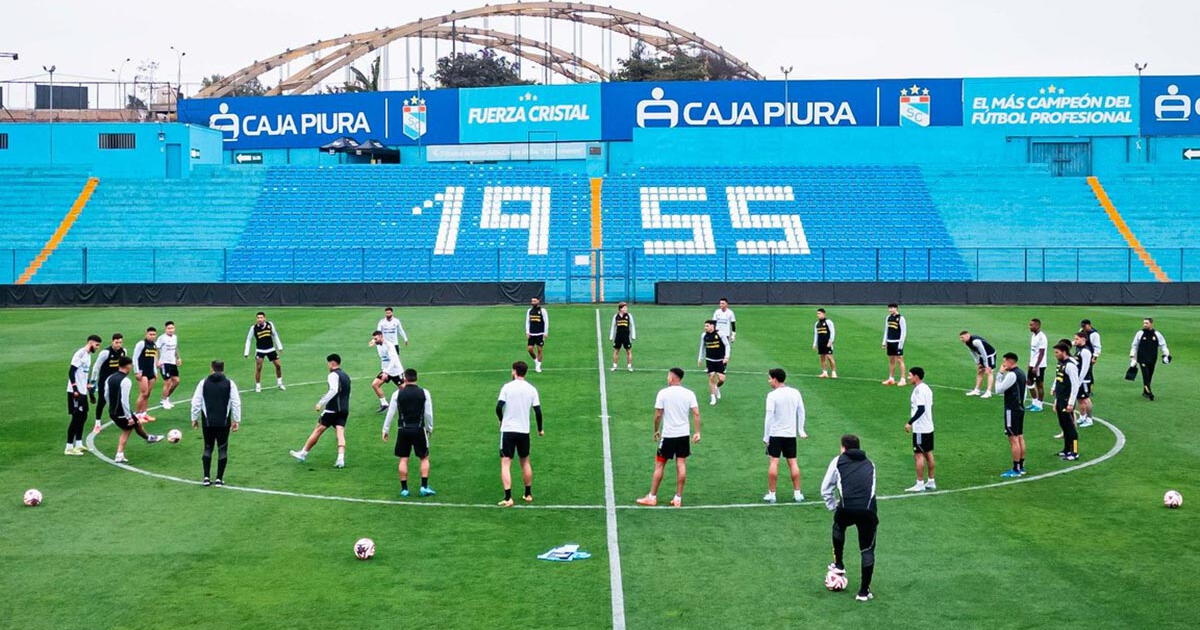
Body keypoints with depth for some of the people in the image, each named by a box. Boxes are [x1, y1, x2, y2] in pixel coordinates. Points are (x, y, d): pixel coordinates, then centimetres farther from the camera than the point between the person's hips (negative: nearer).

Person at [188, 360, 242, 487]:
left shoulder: (204, 383, 1)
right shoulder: (229, 384, 0)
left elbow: (196, 402, 1)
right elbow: (236, 403, -2)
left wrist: (194, 419, 11)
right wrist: (236, 420, 4)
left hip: (207, 422, 1)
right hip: (224, 422, -1)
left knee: (208, 448, 12)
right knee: (222, 449, 7)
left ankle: (206, 477, 6)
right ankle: (219, 479, 5)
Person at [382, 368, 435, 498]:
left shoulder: (398, 394, -2)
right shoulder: (424, 393, -3)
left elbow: (391, 413, 0)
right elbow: (428, 414, -1)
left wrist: (385, 430, 9)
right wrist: (429, 428, 13)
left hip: (403, 429, 1)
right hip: (419, 429, 0)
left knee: (403, 459, 8)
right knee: (424, 458, 10)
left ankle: (404, 488, 8)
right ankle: (424, 487, 1)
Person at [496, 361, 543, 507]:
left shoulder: (507, 387, -6)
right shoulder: (531, 389, 2)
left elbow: (499, 407, -12)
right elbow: (538, 411, 1)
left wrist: (501, 420, 9)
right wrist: (540, 429, 15)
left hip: (508, 430, -3)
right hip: (524, 431, 3)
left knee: (505, 463, -3)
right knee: (525, 462, 20)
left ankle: (508, 498, -14)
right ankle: (528, 494, 28)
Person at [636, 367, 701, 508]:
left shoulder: (663, 393, -9)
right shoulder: (689, 394, -1)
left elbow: (658, 415, -9)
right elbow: (696, 414, -7)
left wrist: (656, 431, 4)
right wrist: (697, 433, -2)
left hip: (667, 435, -3)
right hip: (684, 435, 3)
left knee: (659, 465, 6)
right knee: (681, 465, 7)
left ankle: (652, 497, 12)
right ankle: (678, 498, 9)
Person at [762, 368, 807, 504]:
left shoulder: (772, 395, -12)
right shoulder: (795, 393, 3)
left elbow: (769, 416, -14)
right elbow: (801, 412, 9)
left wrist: (766, 437, -8)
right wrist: (801, 431, 18)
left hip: (775, 434, -4)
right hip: (791, 434, 4)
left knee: (774, 462, 0)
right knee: (793, 462, 9)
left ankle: (771, 494, 2)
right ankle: (797, 493, 11)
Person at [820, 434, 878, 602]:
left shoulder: (838, 461, 17)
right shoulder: (869, 464, 25)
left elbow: (825, 490, 17)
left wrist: (833, 507, 27)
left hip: (846, 509, -1)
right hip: (868, 510, 1)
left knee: (838, 527, 34)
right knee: (867, 550, 13)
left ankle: (838, 565, 39)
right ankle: (864, 591, 15)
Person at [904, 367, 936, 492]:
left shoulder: (918, 390, -18)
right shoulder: (927, 388, 12)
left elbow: (921, 409, -25)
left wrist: (910, 423, -21)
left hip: (920, 429, -10)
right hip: (929, 427, 10)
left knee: (919, 455, -4)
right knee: (928, 453, 14)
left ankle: (920, 484, -2)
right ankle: (931, 481, 20)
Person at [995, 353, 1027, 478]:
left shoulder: (1011, 375, -17)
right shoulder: (1022, 373, 13)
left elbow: (998, 389, -16)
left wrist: (1000, 374, -11)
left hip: (1012, 410, -10)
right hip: (1020, 408, 10)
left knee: (1013, 439, -7)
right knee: (1020, 437, 13)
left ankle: (1016, 469, -6)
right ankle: (1021, 467, 18)